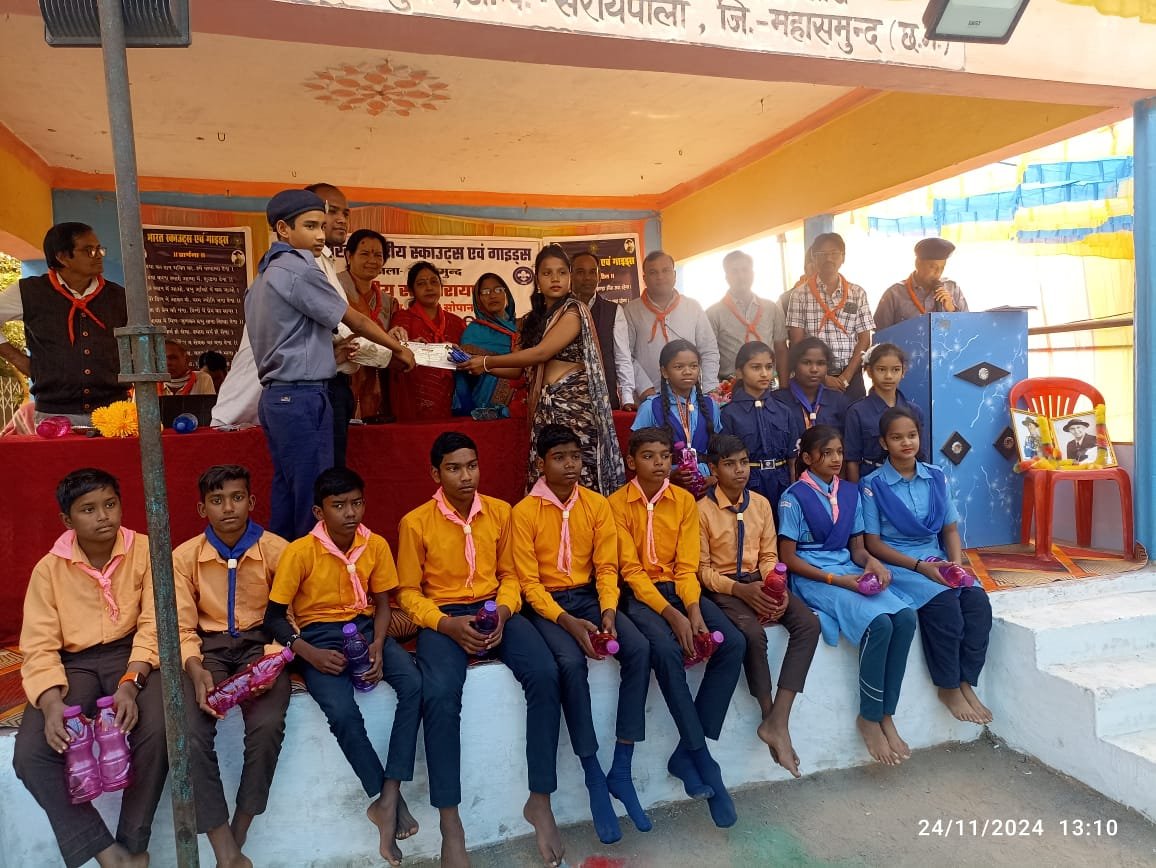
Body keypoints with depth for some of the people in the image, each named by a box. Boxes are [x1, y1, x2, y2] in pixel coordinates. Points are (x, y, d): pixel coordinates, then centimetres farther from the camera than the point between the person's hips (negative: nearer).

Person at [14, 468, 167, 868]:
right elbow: (39, 647, -5)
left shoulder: (145, 550, -6)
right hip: (74, 664, 2)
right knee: (29, 755, -21)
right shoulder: (49, 569, -1)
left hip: (131, 655, -2)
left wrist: (131, 683, -25)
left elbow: (154, 624, -10)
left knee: (157, 730, -30)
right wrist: (53, 702, -23)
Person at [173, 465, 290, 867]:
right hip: (210, 647, 2)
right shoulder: (185, 556, -1)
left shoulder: (277, 550, -5)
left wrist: (270, 662, -19)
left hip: (260, 643, -1)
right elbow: (183, 628, 0)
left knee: (267, 725, -28)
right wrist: (196, 671, -18)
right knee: (188, 733, -25)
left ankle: (238, 834, -5)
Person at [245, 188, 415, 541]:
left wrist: (331, 352, 19)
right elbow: (356, 320, -3)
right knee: (313, 498, -5)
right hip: (302, 397, -10)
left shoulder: (265, 275, 18)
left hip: (277, 396, 10)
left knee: (286, 492, 12)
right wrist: (399, 348, 9)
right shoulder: (299, 269, -10)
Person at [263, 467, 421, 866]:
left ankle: (387, 798, -16)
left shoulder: (376, 545, -4)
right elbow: (274, 615, -7)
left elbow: (381, 604, 5)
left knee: (414, 685, -24)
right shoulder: (300, 552, -14)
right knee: (343, 712, -30)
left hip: (364, 628, 3)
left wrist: (378, 646, -14)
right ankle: (389, 800, -8)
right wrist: (310, 654, -20)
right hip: (318, 635, -3)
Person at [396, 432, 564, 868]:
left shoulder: (500, 511, 5)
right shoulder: (416, 522, -4)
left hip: (495, 609, 3)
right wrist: (446, 624, -17)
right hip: (442, 617, -2)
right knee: (440, 695, -31)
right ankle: (450, 820, -13)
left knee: (545, 675, -24)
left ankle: (540, 800, -8)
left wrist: (503, 612, -10)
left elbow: (509, 574, 11)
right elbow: (408, 592, -1)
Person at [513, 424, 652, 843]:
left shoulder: (597, 505, 1)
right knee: (572, 662, -31)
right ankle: (594, 778, -14)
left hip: (588, 596, 4)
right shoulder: (525, 511, -9)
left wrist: (608, 613, -17)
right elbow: (528, 581, -11)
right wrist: (567, 622, -23)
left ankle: (621, 770, -11)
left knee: (640, 649, -21)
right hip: (546, 602, -3)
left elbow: (606, 567, 1)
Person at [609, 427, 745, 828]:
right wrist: (671, 615, -22)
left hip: (678, 587, 4)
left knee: (733, 643, -19)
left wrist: (694, 610, -18)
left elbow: (687, 565, 0)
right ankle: (702, 758, -17)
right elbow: (630, 569, -11)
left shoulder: (685, 500, 5)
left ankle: (686, 751, -11)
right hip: (639, 592, -4)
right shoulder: (618, 503, -6)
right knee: (666, 649, -33)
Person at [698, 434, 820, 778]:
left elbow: (768, 555, 9)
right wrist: (741, 590, -22)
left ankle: (779, 721, -22)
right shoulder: (703, 510, -7)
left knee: (808, 623, -22)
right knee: (753, 634, -34)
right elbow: (703, 569, -6)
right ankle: (768, 716, -10)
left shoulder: (761, 503, 7)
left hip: (760, 582, 5)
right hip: (723, 588, -5)